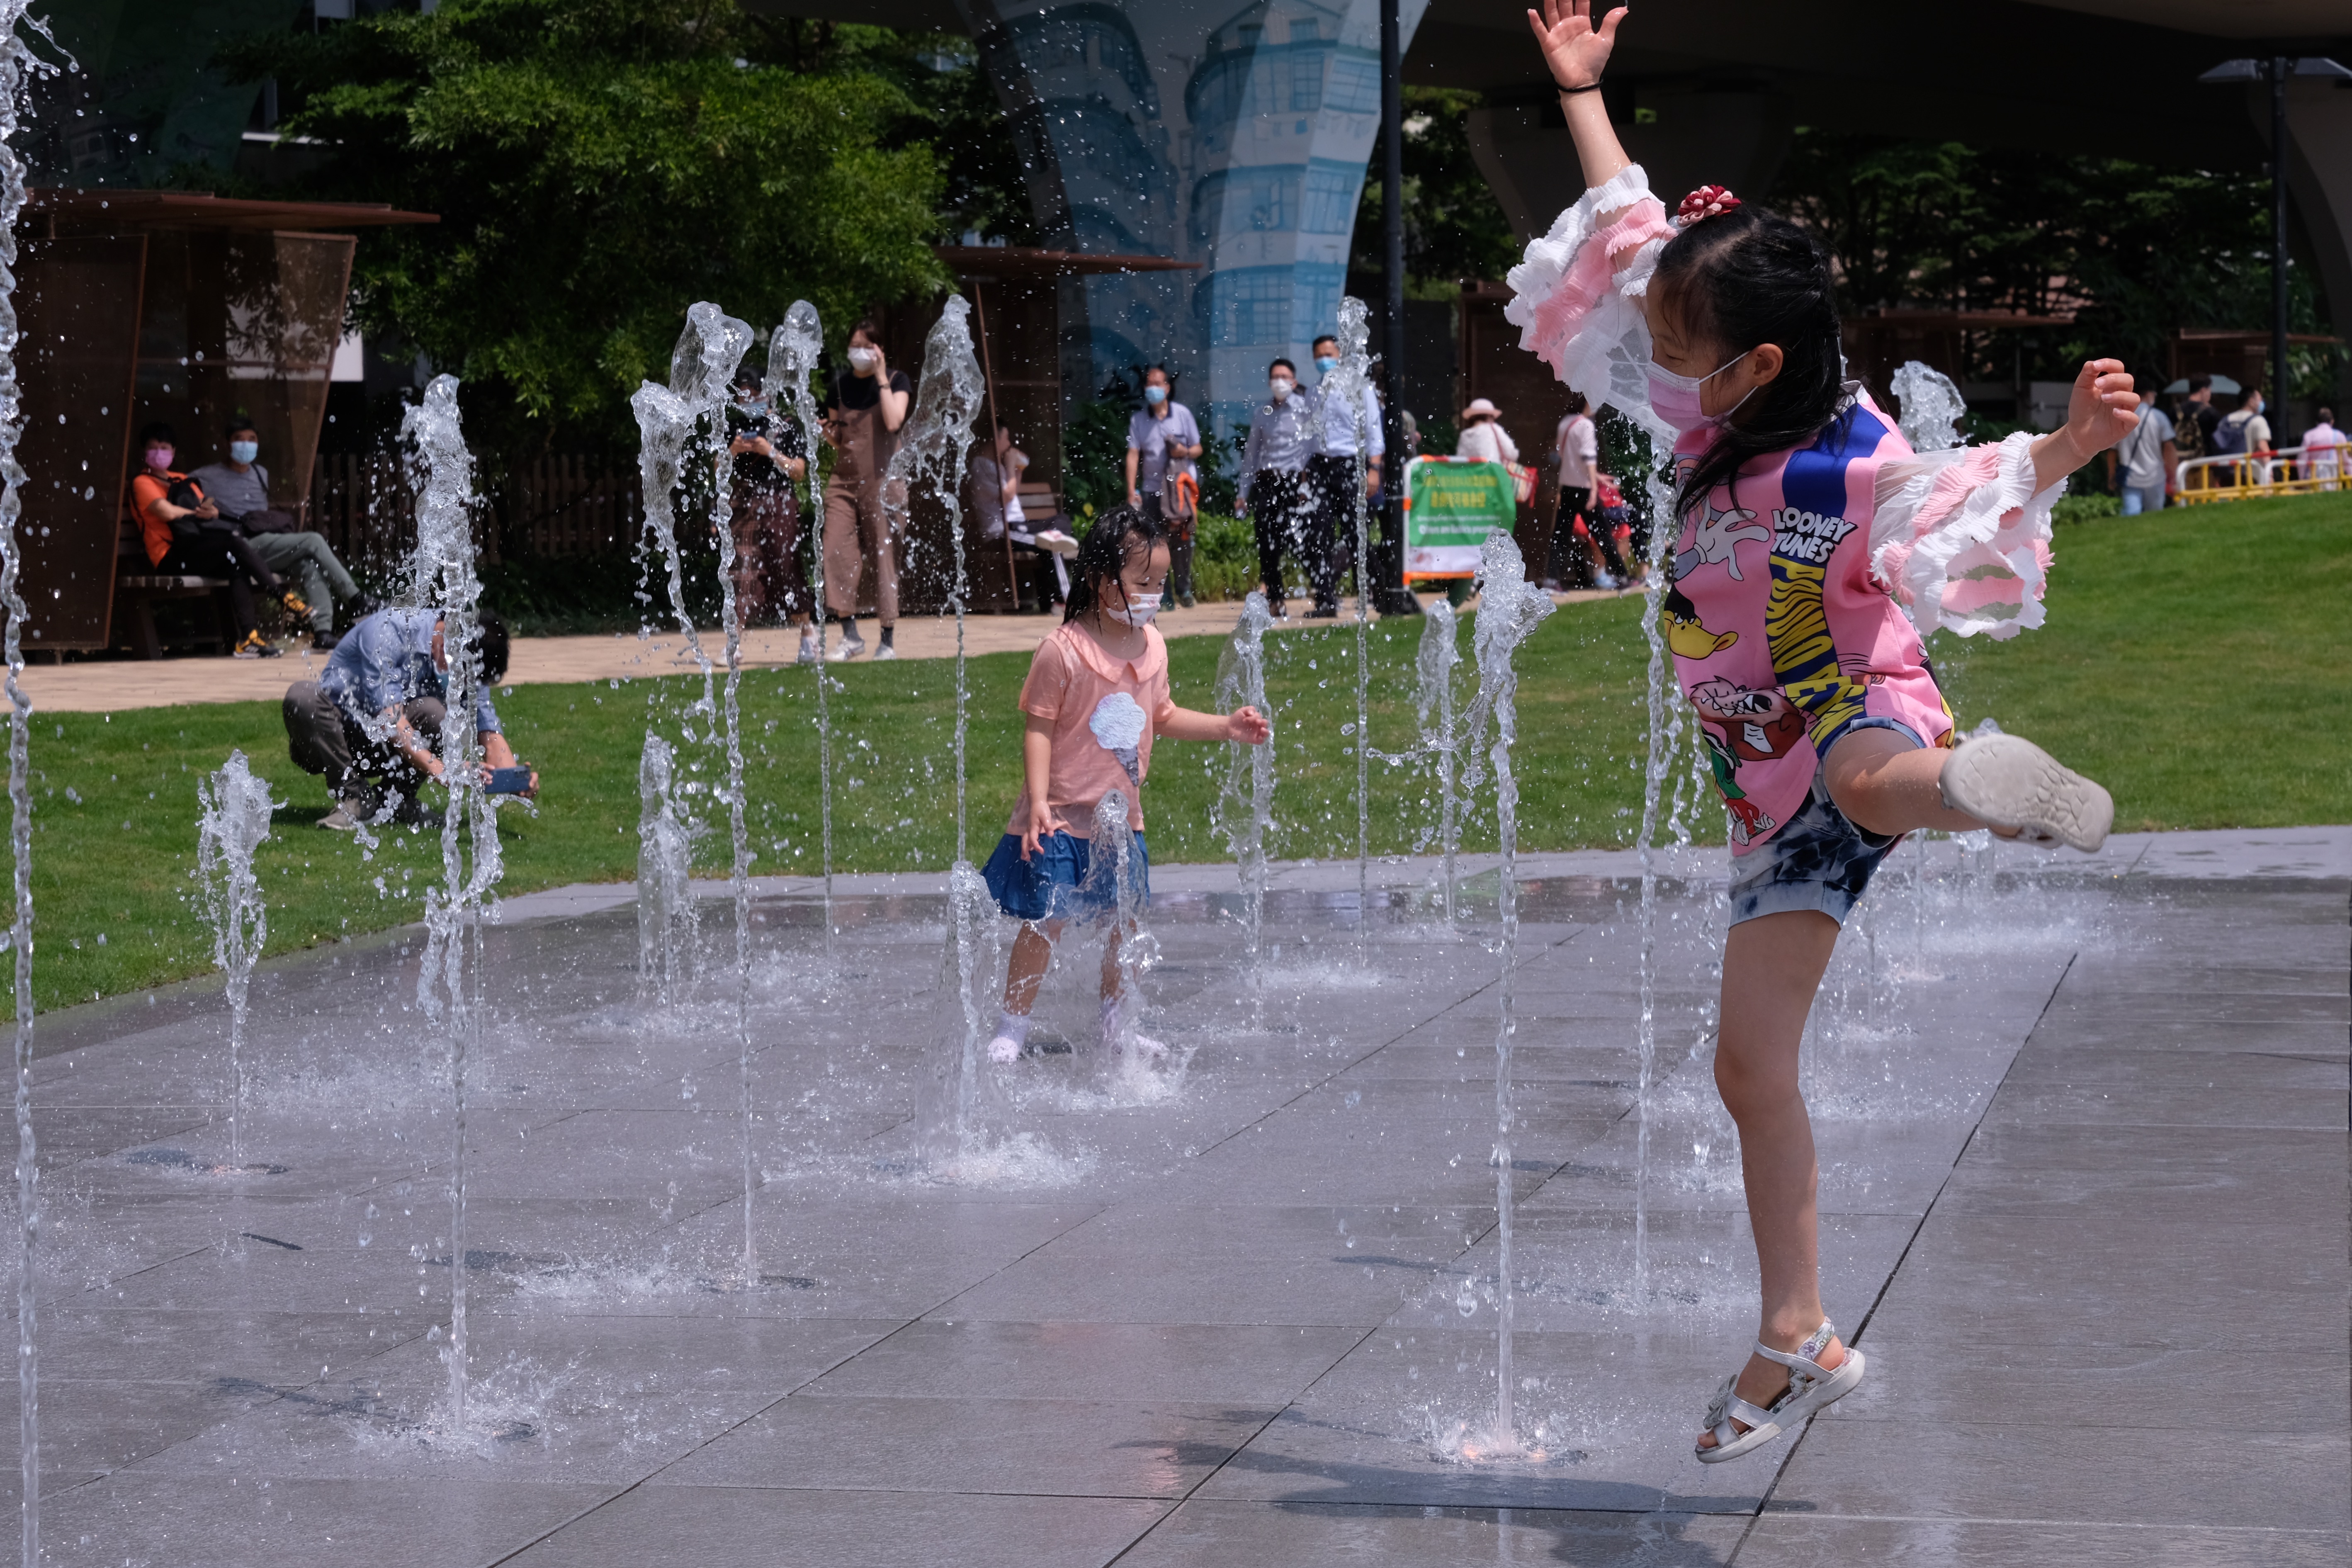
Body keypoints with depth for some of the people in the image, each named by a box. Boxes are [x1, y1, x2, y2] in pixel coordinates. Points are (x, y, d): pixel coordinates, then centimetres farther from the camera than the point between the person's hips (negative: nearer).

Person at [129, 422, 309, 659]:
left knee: (236, 565, -25)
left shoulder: (182, 480, 27)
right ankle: (284, 595, -23)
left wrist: (212, 512, -5)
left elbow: (209, 508, 19)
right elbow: (167, 512, -11)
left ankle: (248, 637, -32)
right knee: (235, 541, -26)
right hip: (171, 558, -7)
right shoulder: (142, 483, 5)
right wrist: (200, 513, 3)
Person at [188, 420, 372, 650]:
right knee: (314, 542, -23)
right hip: (248, 546, -6)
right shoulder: (210, 476, 6)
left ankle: (323, 632, -39)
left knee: (310, 563, -28)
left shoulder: (261, 474, 26)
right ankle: (356, 600, -20)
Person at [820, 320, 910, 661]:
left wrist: (881, 377, -13)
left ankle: (888, 640, 4)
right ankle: (850, 636, 0)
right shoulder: (840, 385, 10)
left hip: (882, 480, -4)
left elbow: (893, 421, -18)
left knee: (884, 555, -2)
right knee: (837, 552, -7)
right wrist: (830, 435, -3)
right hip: (845, 479, 4)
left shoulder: (897, 381, 0)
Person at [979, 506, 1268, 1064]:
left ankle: (1116, 1024, 27)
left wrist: (1226, 726, 7)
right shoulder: (1064, 651, -18)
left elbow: (1161, 716, 16)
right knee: (1044, 923, -5)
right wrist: (1038, 803, -21)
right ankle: (1011, 1027, 8)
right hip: (1062, 819, -6)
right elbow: (1039, 728, -14)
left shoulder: (1152, 646, 3)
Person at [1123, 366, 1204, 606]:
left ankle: (1184, 588, 10)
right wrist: (1131, 492, -6)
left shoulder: (1182, 414, 5)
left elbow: (1198, 448, 9)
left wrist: (1185, 452, -15)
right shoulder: (1138, 419, 5)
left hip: (1180, 488, -1)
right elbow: (1133, 455, 1)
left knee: (1181, 540, -2)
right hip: (1151, 489, 1)